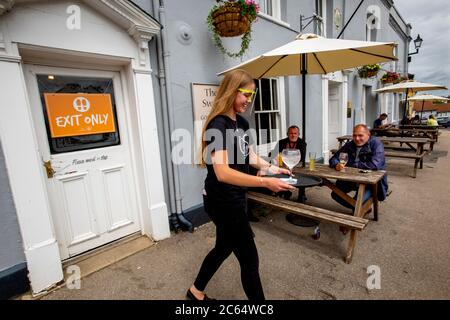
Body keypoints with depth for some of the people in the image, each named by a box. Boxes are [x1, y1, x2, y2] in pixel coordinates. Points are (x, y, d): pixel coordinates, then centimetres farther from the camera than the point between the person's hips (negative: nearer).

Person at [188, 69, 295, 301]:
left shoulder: (242, 123, 6)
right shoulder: (218, 125, -22)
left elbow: (250, 156, 14)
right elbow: (222, 172, -33)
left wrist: (270, 167, -3)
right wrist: (265, 182, -38)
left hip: (234, 198, 9)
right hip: (222, 202, -9)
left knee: (224, 248, 25)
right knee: (249, 259, 6)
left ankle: (196, 291, 50)